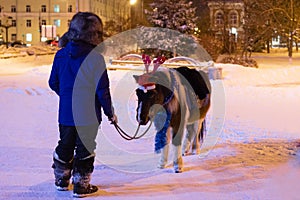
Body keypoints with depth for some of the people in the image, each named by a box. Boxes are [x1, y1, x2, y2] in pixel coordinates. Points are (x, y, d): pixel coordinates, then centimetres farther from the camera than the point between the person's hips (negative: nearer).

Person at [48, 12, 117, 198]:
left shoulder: (61, 55, 0)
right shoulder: (95, 58, -16)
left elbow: (53, 83, 8)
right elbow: (102, 89, -15)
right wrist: (110, 112, -3)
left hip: (66, 113, 5)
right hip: (88, 115, -5)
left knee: (65, 146, 21)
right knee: (85, 149, 7)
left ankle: (61, 179, 34)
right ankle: (81, 185, 13)